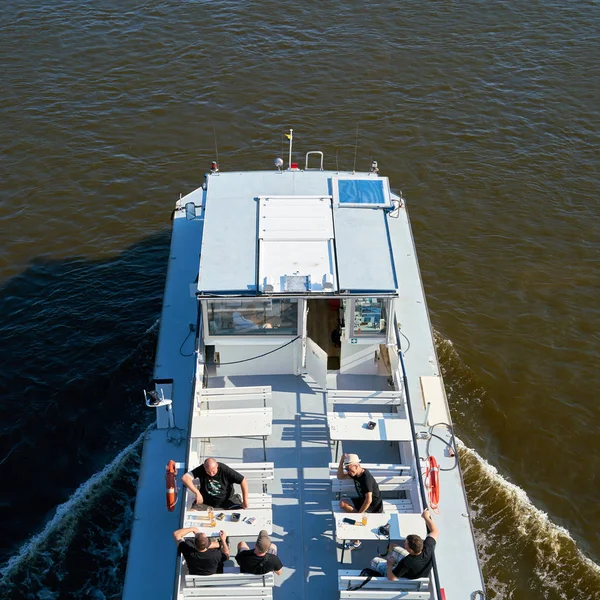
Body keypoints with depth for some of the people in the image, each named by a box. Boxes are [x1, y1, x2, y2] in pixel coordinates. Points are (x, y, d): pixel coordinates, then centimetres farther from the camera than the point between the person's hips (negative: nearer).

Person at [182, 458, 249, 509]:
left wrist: (245, 501, -19)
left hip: (226, 501, 0)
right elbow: (185, 478, -28)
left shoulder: (225, 470, -19)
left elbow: (243, 481, -16)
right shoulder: (201, 470, -17)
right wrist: (197, 493, -36)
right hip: (206, 502, 1)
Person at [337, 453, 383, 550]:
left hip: (374, 507, -8)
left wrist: (359, 514, -22)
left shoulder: (366, 478, -28)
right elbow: (340, 476, 7)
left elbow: (368, 500, -30)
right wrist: (341, 461, -7)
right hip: (363, 500, 8)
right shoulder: (355, 473, -3)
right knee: (343, 503, -6)